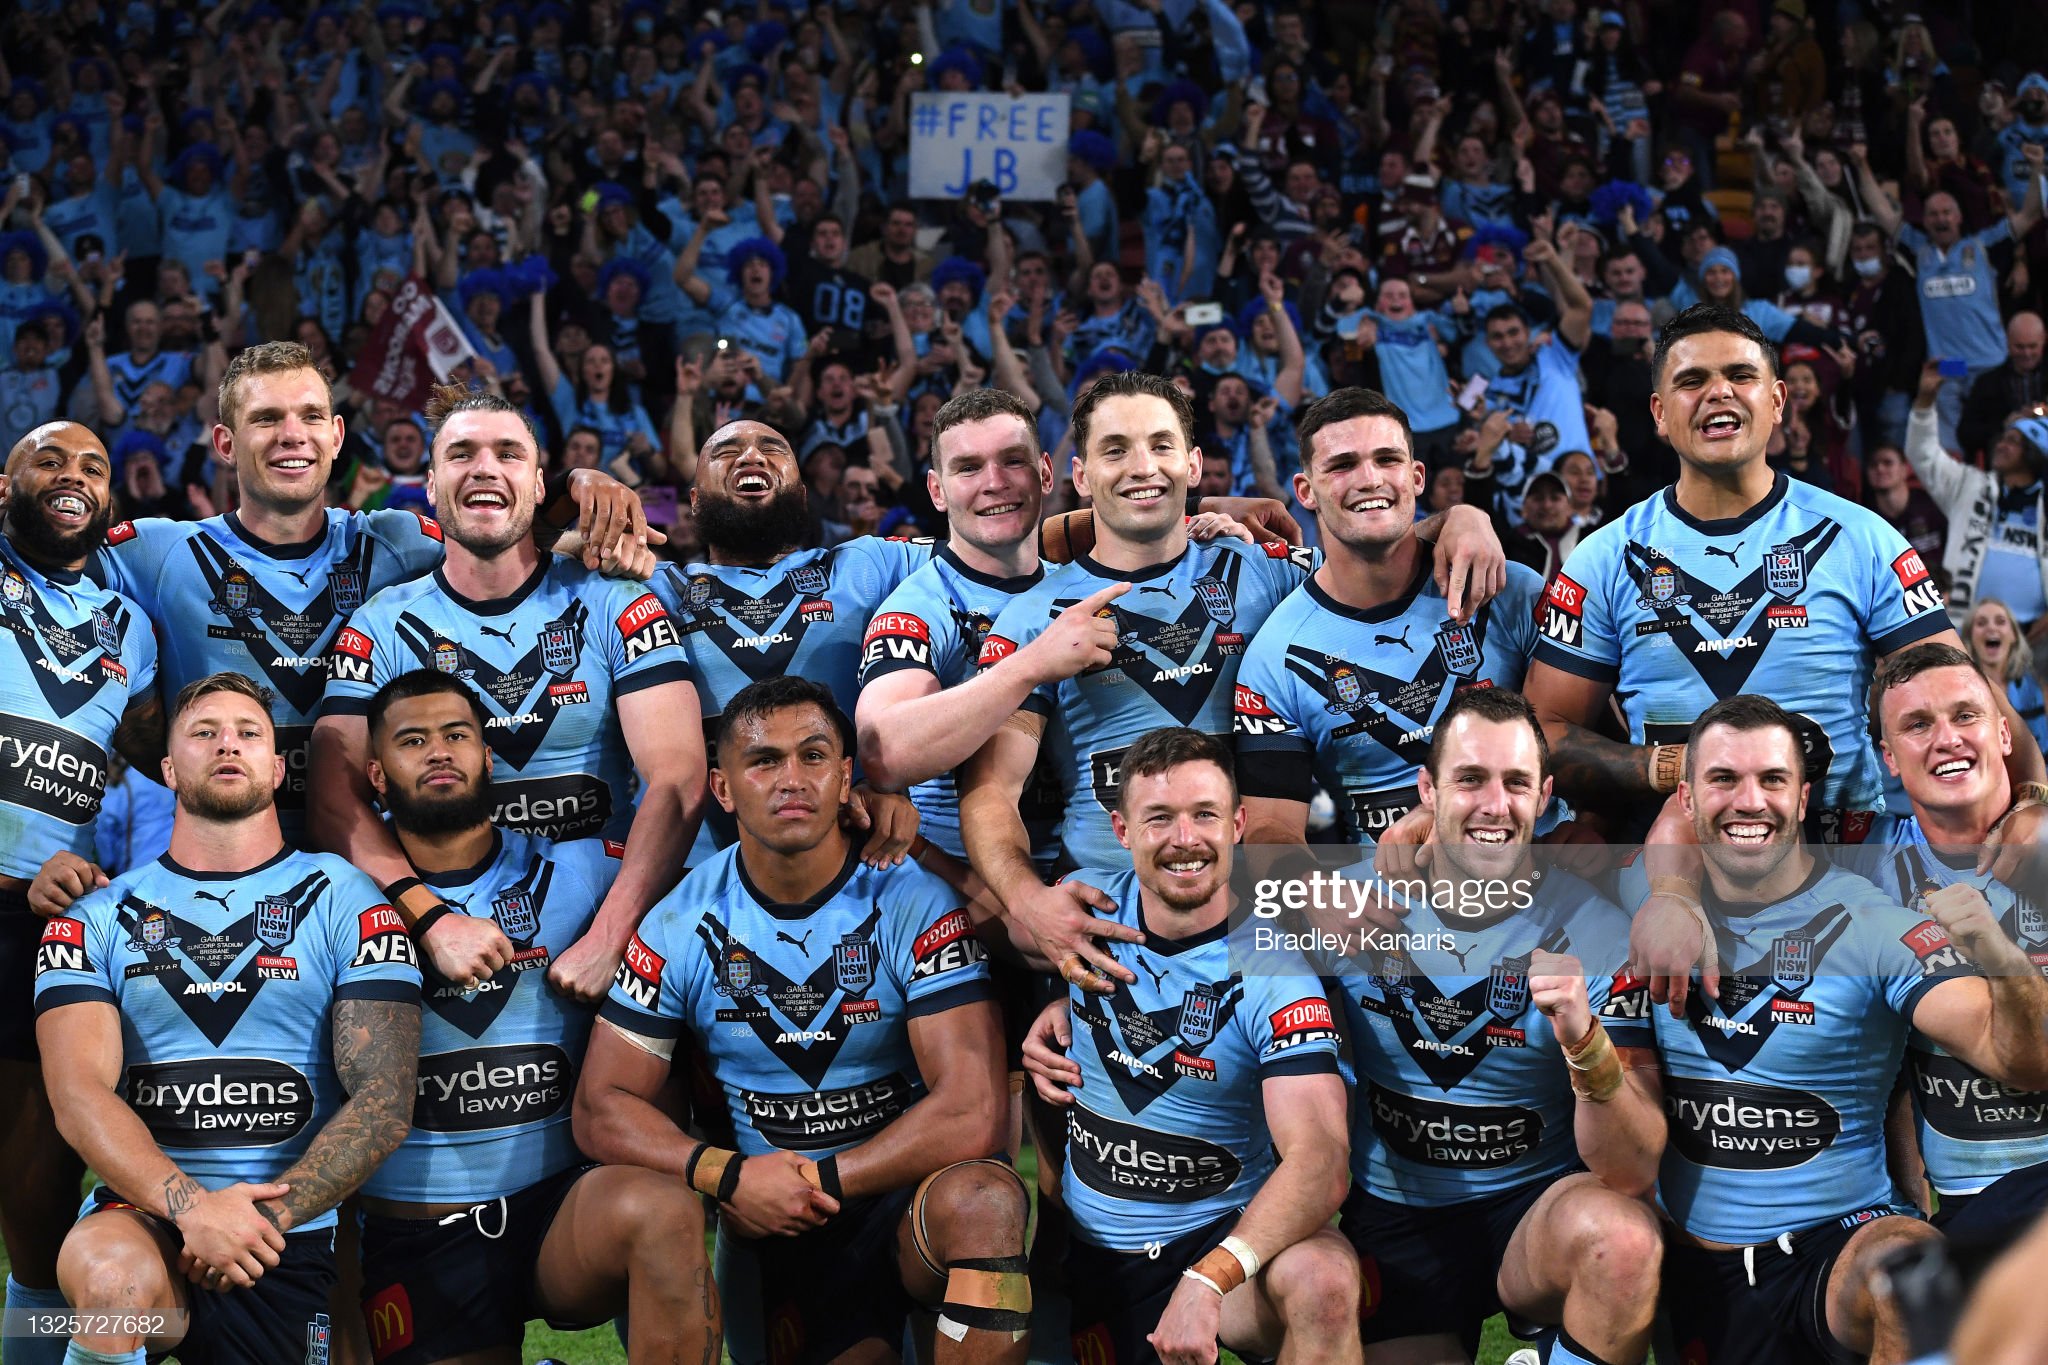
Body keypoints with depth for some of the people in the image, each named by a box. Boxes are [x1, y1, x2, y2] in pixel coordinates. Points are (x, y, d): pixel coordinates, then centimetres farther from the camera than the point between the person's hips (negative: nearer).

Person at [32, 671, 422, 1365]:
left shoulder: (344, 901, 6)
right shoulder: (97, 917, 9)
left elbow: (385, 1101, -3)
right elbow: (79, 1092, -7)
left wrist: (266, 1217, -17)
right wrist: (189, 1203, -25)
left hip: (296, 1230, 1)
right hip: (144, 1210, -1)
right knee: (114, 1279, -35)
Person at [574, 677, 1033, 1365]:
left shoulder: (915, 906, -8)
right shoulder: (680, 924, -1)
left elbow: (973, 1114, -16)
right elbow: (602, 1107, -1)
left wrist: (821, 1181, -17)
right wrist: (728, 1177, -18)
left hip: (903, 1201, -2)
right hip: (764, 1221, 2)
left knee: (982, 1199, -34)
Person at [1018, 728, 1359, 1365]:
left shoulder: (1271, 977, -15)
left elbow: (1319, 1162, -27)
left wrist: (1208, 1281, -40)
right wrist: (1054, 1008, 0)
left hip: (1223, 1234, -4)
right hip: (1089, 1246, 5)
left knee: (1323, 1280, -35)